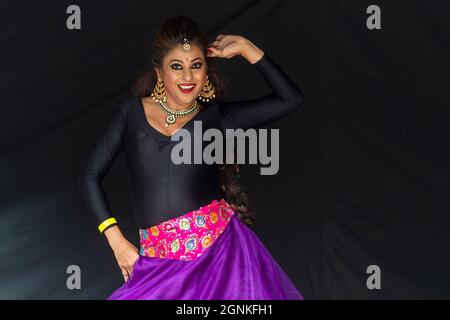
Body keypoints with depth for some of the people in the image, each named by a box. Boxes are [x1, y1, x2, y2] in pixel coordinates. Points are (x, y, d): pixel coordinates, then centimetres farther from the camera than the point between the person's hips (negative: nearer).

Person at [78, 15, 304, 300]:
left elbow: (291, 98, 2)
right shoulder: (133, 112, 7)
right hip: (159, 260, 1)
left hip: (220, 247, 0)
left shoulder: (217, 116, 6)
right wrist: (116, 240, 2)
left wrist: (245, 47, 3)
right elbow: (91, 176, 9)